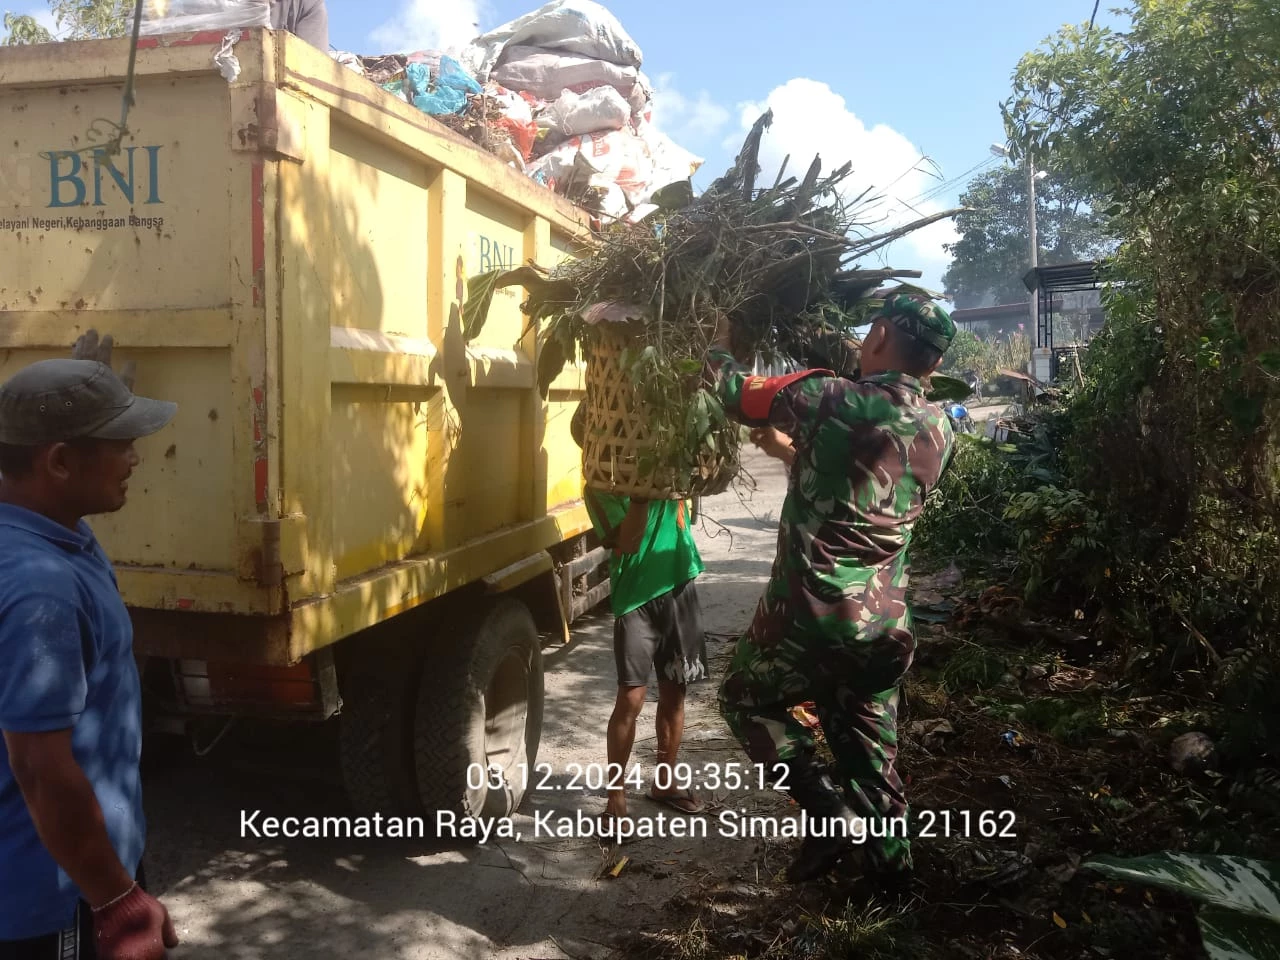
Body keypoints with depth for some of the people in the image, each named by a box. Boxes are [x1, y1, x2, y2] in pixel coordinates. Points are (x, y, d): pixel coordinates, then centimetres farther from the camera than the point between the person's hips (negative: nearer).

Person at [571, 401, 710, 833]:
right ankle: (616, 798, 4)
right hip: (636, 595, -4)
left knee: (673, 690, 13)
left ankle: (665, 780, 30)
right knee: (631, 697, -9)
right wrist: (641, 493, -29)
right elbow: (624, 543, -20)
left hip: (678, 586, 4)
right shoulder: (600, 487, -8)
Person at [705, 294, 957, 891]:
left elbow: (737, 395, 2)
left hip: (807, 617, -5)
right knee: (870, 753, 20)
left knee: (744, 699, 20)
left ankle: (829, 812, 7)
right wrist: (795, 447, 34)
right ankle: (890, 870, 29)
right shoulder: (941, 432, 6)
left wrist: (719, 347, 22)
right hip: (881, 629, 5)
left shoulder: (828, 397, -13)